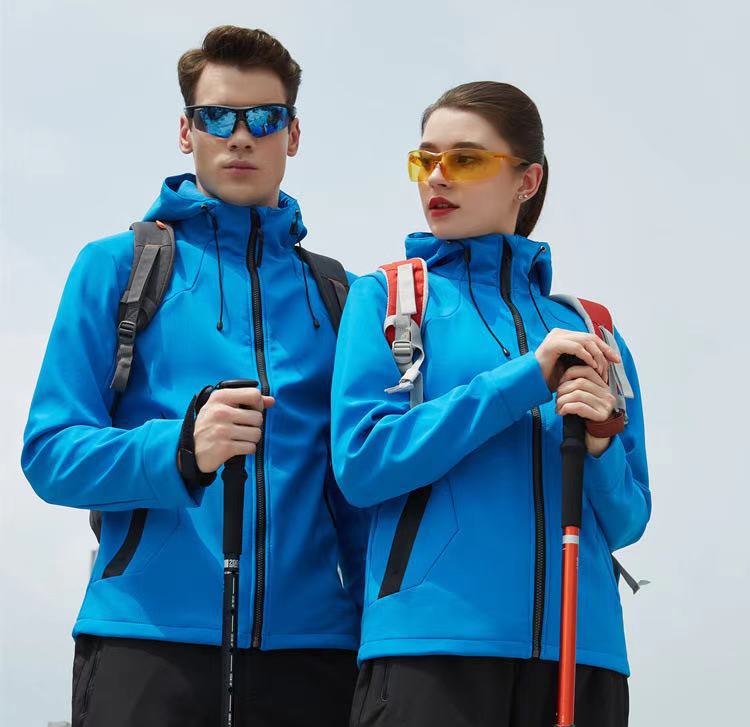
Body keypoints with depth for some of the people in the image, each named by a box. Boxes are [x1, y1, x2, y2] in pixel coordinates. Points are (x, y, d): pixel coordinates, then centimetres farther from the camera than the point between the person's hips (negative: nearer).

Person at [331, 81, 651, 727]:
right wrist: (525, 378, -11)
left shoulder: (586, 328, 14)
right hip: (432, 642, -3)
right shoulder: (386, 297, 6)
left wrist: (599, 445, -8)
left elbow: (627, 521, 13)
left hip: (582, 646, 3)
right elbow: (361, 464, -8)